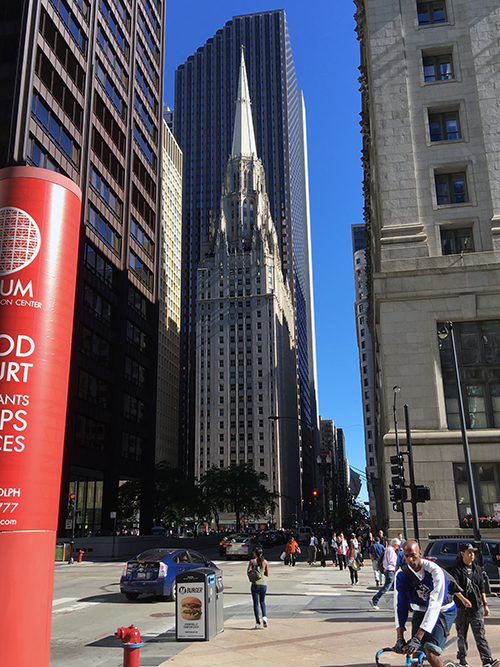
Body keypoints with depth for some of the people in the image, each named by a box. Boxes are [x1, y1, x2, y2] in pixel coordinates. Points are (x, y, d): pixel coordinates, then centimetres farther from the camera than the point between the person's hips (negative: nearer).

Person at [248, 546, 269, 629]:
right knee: (262, 601, 21)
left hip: (255, 584, -3)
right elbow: (267, 574, 4)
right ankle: (264, 616, 0)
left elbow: (248, 572, -8)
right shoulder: (265, 562, 1)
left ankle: (258, 622, 2)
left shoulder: (252, 561, -6)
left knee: (256, 603, 5)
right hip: (263, 584, 3)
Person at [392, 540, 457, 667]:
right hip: (420, 611, 4)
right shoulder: (401, 575, -14)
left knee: (431, 653, -20)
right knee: (415, 654, -6)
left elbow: (434, 605, -34)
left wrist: (417, 638, -40)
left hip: (442, 611, -4)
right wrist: (400, 638, -28)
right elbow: (400, 605, -17)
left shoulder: (435, 571, -29)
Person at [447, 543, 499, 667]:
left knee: (480, 635, -7)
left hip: (477, 607, 3)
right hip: (461, 607, -2)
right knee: (461, 634, 9)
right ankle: (461, 657, 27)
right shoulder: (455, 569, -7)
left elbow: (481, 588, 17)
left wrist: (485, 604, 13)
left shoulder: (477, 568, 10)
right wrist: (463, 598, -35)